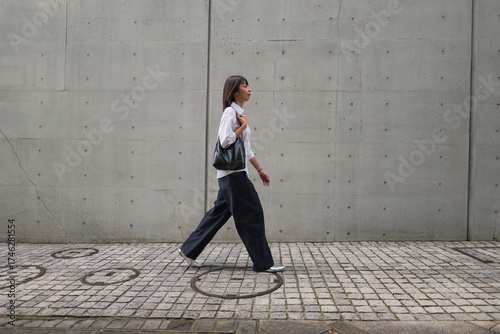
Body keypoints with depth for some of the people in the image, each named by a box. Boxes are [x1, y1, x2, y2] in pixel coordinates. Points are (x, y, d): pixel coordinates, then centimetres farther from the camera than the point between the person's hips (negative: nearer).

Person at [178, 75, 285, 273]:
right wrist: (243, 126, -10)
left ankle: (189, 250, 23)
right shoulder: (230, 112, -9)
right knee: (252, 214, -4)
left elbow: (246, 148, 22)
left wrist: (260, 169, 21)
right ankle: (263, 263, 7)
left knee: (219, 213, 13)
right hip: (232, 172, -10)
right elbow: (225, 141, -22)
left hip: (236, 172, 10)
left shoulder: (239, 113, 20)